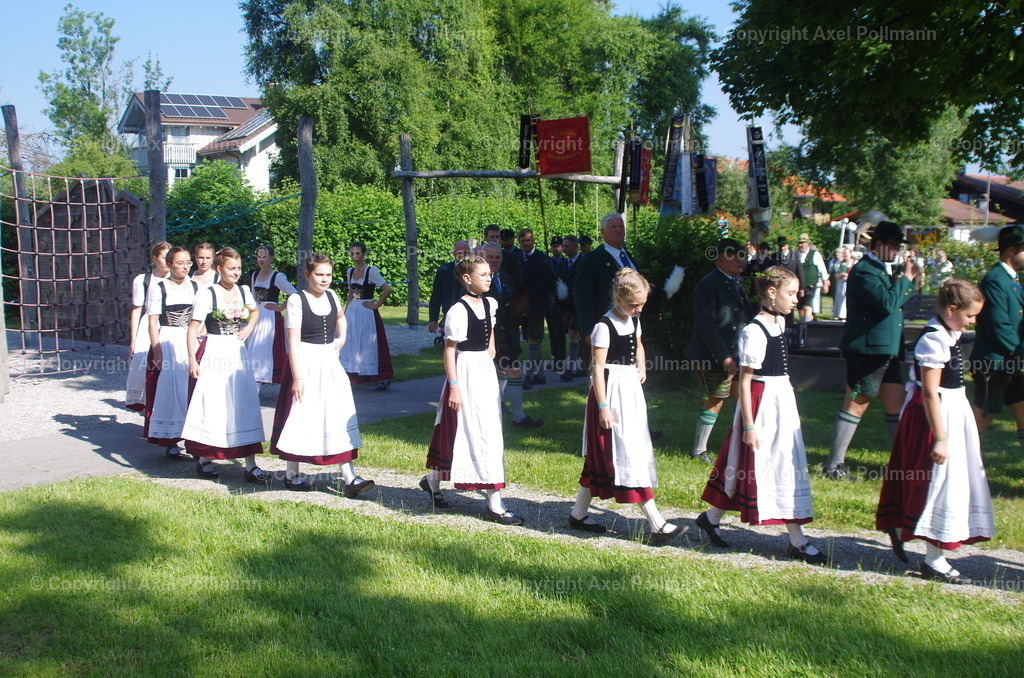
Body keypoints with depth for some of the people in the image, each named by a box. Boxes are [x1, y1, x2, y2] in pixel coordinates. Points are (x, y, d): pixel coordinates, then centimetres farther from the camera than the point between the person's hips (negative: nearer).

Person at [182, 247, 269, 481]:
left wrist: (249, 327, 9)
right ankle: (204, 460, 18)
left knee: (246, 405, 1)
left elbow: (255, 311, 28)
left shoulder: (243, 291, 7)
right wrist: (192, 360, -16)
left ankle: (250, 465, 4)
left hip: (238, 353, 5)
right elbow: (193, 328, -9)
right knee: (211, 407, 1)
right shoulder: (207, 294, -8)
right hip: (214, 354, -5)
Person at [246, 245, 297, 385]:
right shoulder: (255, 275, 11)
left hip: (270, 317, -7)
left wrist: (280, 307, -13)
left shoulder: (278, 277, -9)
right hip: (256, 316, 7)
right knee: (252, 350, 7)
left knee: (264, 349, -7)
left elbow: (294, 294, -17)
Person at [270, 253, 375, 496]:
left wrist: (341, 339, 13)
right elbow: (293, 341, -14)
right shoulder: (297, 300, -11)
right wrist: (297, 377, -17)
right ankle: (292, 475, 19)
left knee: (340, 416, 0)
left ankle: (349, 478, -2)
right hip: (306, 362, -6)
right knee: (302, 417, 3)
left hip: (330, 362, 6)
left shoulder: (331, 296, 7)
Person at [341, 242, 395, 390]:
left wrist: (376, 305, -13)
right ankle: (352, 376, 12)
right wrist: (345, 313, 14)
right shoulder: (350, 271, 10)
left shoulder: (371, 271, -10)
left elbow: (387, 289, -18)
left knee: (369, 345, -3)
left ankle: (383, 379, 6)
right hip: (352, 312, 6)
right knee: (351, 344, 7)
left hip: (367, 312, -6)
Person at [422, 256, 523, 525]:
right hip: (466, 374, -8)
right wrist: (454, 386, -17)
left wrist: (490, 353, 15)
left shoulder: (489, 304, 6)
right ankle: (494, 505, 3)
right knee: (482, 435, -5)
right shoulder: (458, 311, -16)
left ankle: (433, 479, 33)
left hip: (486, 372, 8)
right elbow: (449, 350, -15)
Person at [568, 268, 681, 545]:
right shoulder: (605, 325, -16)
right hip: (612, 390, -9)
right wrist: (603, 406, -19)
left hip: (631, 388, 9)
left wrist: (641, 367, 10)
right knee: (630, 452, -9)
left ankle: (579, 514, 23)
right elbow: (598, 367, -17)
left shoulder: (634, 321, 9)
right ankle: (657, 525, -8)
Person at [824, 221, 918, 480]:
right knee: (856, 405, -4)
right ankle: (833, 465, 4)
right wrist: (905, 278, -13)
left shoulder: (882, 270, 17)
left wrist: (905, 278, 5)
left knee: (896, 402, 10)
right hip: (867, 349, -10)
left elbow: (900, 300, 20)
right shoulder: (864, 271, -14)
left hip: (885, 350, 10)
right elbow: (887, 304, -25)